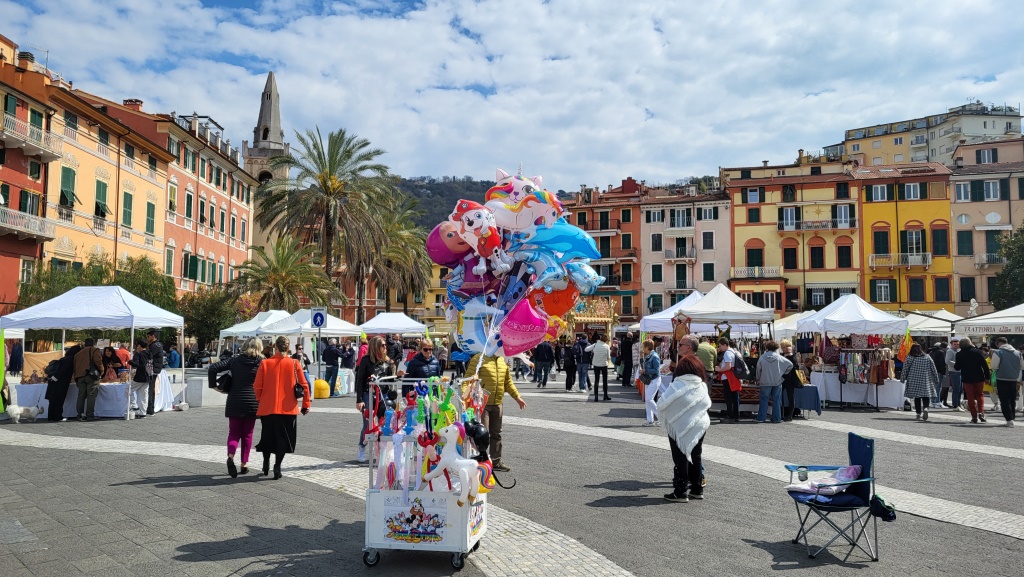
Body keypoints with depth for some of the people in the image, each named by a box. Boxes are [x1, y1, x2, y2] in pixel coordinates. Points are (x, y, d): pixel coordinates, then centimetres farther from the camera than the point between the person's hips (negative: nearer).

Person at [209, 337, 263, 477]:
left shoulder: (235, 360, 3)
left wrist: (213, 385, 6)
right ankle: (244, 464, 12)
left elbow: (213, 368, -3)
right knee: (247, 434, 11)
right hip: (252, 403, -1)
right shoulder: (262, 362, -2)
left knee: (234, 432, 8)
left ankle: (231, 456, -18)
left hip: (234, 402, 1)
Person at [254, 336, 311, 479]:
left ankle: (266, 464, 25)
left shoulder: (265, 363, -4)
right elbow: (304, 385, -1)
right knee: (283, 438, 9)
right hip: (288, 408, -1)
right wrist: (306, 404, 10)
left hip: (267, 408, 1)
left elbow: (257, 386, -2)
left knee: (267, 437, 20)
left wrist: (259, 401, 16)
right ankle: (277, 466, 1)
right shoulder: (294, 364, -4)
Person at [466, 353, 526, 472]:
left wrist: (517, 396, 19)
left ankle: (496, 461, 26)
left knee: (496, 434, 15)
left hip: (497, 404, 7)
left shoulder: (503, 360, 11)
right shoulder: (478, 359, -9)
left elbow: (508, 381, 21)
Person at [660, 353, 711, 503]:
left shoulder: (677, 386, -18)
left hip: (680, 427, -5)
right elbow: (707, 404, 12)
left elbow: (661, 405, -16)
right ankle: (697, 489, 22)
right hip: (700, 425, 5)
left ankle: (681, 492, 5)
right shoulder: (702, 386, -1)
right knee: (695, 457, 15)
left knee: (680, 459, 2)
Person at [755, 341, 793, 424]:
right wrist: (783, 373, 12)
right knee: (776, 400, 6)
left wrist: (758, 380, 16)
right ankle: (776, 418, 7)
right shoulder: (779, 358, -5)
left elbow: (758, 370, 3)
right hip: (777, 382, 0)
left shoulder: (762, 358, -4)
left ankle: (761, 418, 4)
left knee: (764, 400, 6)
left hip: (765, 382, 0)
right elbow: (790, 365, -1)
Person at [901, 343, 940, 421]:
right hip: (926, 381, 1)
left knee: (917, 398, 6)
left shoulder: (909, 358, -3)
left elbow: (905, 370, -1)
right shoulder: (928, 357, 3)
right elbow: (934, 369, 7)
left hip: (914, 381, -1)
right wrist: (936, 380, 16)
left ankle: (919, 413, 5)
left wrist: (902, 379, 10)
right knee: (926, 397, 5)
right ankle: (925, 408, -22)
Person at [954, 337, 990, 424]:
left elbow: (957, 368, 0)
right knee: (979, 395, 17)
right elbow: (985, 365, -4)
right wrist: (987, 377, 2)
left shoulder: (959, 354, -5)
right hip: (979, 378, 1)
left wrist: (954, 364, 21)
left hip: (967, 379, -1)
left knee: (970, 397, 6)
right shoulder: (977, 351, -3)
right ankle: (981, 412, -1)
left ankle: (974, 416, 4)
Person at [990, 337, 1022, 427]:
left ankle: (1009, 420, -7)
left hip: (1002, 379, -5)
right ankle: (1012, 417, 21)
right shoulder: (1017, 352, 8)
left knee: (1004, 400, -2)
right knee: (1013, 400, 16)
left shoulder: (998, 352, -11)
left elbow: (994, 367, -11)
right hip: (1014, 379, 5)